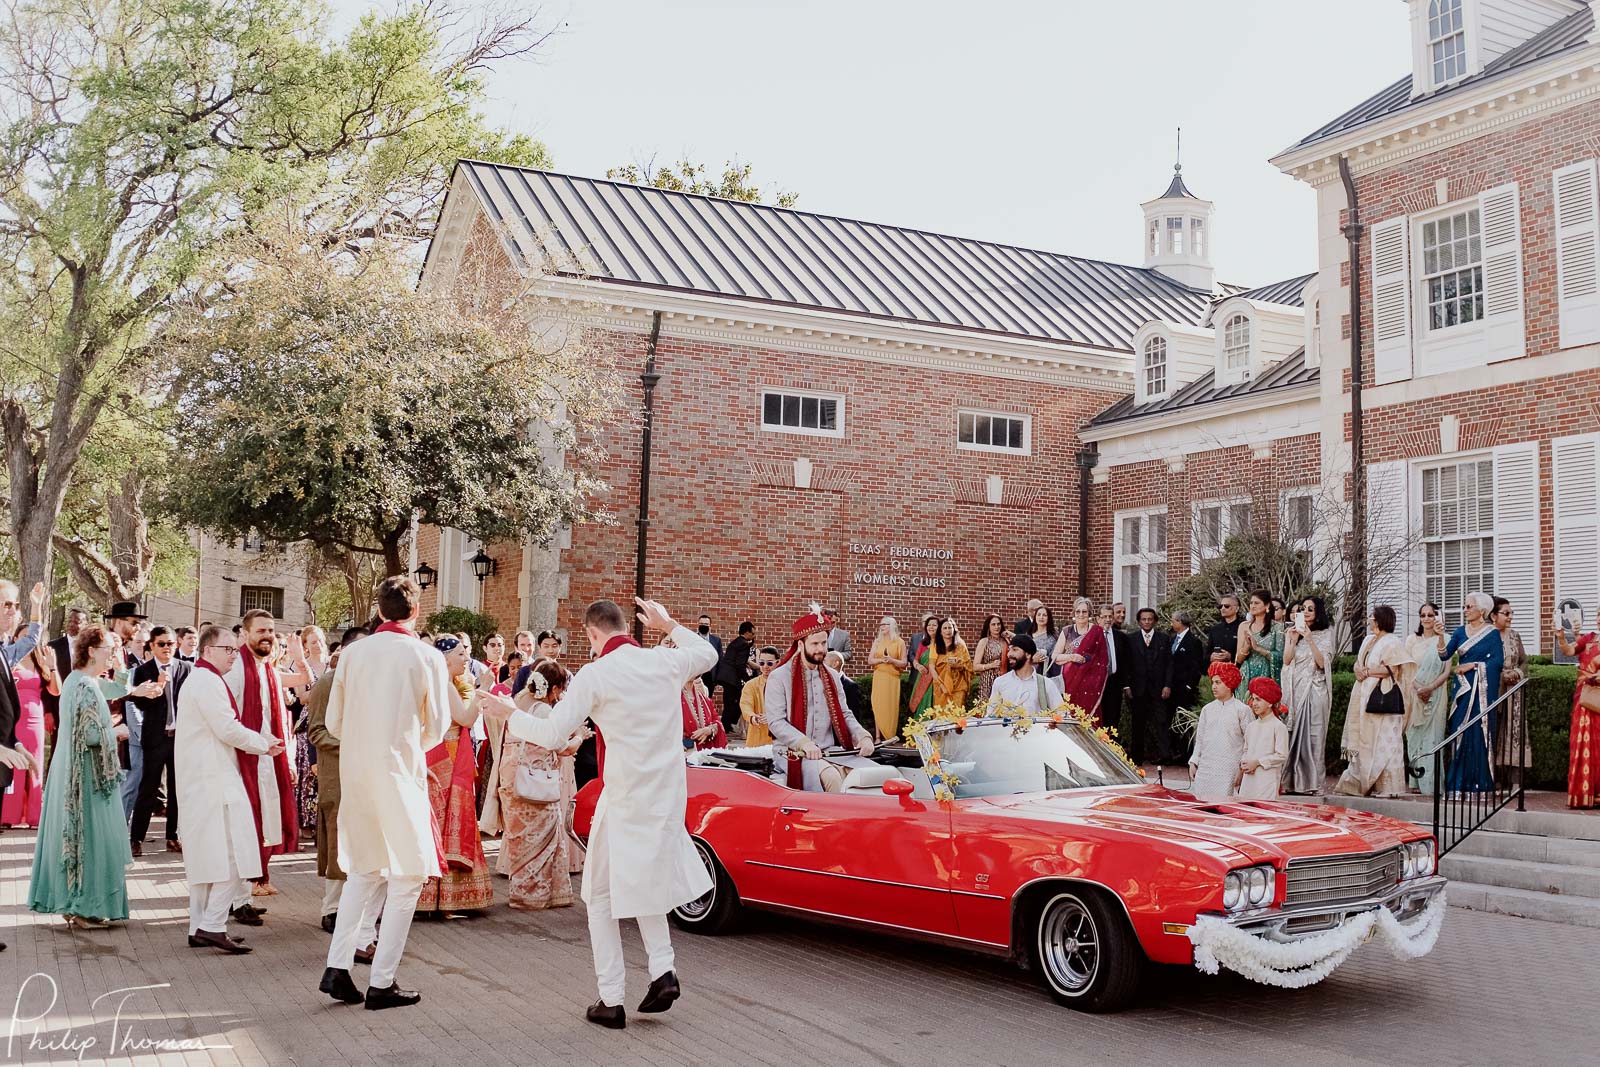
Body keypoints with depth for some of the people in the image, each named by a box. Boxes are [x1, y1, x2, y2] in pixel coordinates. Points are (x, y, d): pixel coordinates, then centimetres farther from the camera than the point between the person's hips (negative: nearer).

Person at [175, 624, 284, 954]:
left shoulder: (198, 680, 22)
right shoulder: (209, 682, -12)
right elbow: (228, 729, -17)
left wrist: (260, 740, 14)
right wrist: (264, 745, -4)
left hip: (199, 781, 11)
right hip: (215, 781, -11)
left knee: (206, 858, 12)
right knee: (232, 856, -10)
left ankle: (199, 928, 16)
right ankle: (213, 925, -10)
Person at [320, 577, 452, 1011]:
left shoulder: (353, 653, 2)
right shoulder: (428, 657, -7)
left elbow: (333, 722, 6)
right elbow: (437, 727, -1)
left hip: (354, 771, 5)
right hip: (400, 772, -4)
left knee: (363, 871, 19)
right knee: (406, 877, 5)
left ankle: (337, 967, 14)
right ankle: (381, 983, 6)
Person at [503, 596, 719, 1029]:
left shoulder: (595, 675, -14)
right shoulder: (666, 661, 0)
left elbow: (552, 734, -13)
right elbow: (707, 653, 22)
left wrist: (513, 719, 5)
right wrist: (668, 625, 28)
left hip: (625, 801, -5)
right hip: (668, 797, 5)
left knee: (601, 897, 12)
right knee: (646, 880, 27)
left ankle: (612, 1000, 11)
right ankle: (662, 969, 13)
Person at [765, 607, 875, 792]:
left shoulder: (832, 677, 17)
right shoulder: (779, 677, -2)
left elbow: (844, 714, 15)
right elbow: (775, 721, -10)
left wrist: (863, 736, -5)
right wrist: (804, 743, -24)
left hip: (829, 752, 5)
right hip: (795, 753, -5)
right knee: (832, 776, -31)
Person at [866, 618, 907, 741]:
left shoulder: (899, 642, 4)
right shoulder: (877, 641, 13)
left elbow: (903, 663, 1)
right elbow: (870, 661, 8)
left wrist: (892, 660, -15)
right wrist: (881, 660, -10)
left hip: (893, 678, -2)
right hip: (879, 677, 2)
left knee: (891, 706, -4)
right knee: (878, 705, -3)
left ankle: (891, 737, 2)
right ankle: (879, 736, -1)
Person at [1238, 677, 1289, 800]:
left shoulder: (1278, 726, -5)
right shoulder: (1250, 726, 14)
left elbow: (1282, 756, -9)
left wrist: (1257, 762, -10)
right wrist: (1243, 762, 0)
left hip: (1267, 779, -6)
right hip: (1248, 779, 6)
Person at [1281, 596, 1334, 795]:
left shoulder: (1325, 634, 5)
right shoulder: (1292, 633, 14)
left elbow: (1322, 662, -7)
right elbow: (1286, 660, 3)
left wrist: (1309, 639, -15)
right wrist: (1293, 638, -8)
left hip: (1315, 688, -3)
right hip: (1295, 689, 3)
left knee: (1312, 734, -6)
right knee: (1293, 733, -2)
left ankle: (1310, 782, -3)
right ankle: (1292, 781, 1)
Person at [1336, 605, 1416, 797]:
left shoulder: (1392, 643, -8)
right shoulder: (1369, 641, 18)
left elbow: (1392, 670, -16)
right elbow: (1358, 664, 20)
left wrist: (1367, 672, -9)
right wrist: (1359, 671, -3)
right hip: (1365, 697, 8)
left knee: (1384, 742, -7)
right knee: (1364, 741, 8)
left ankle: (1388, 787, -4)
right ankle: (1357, 784, 12)